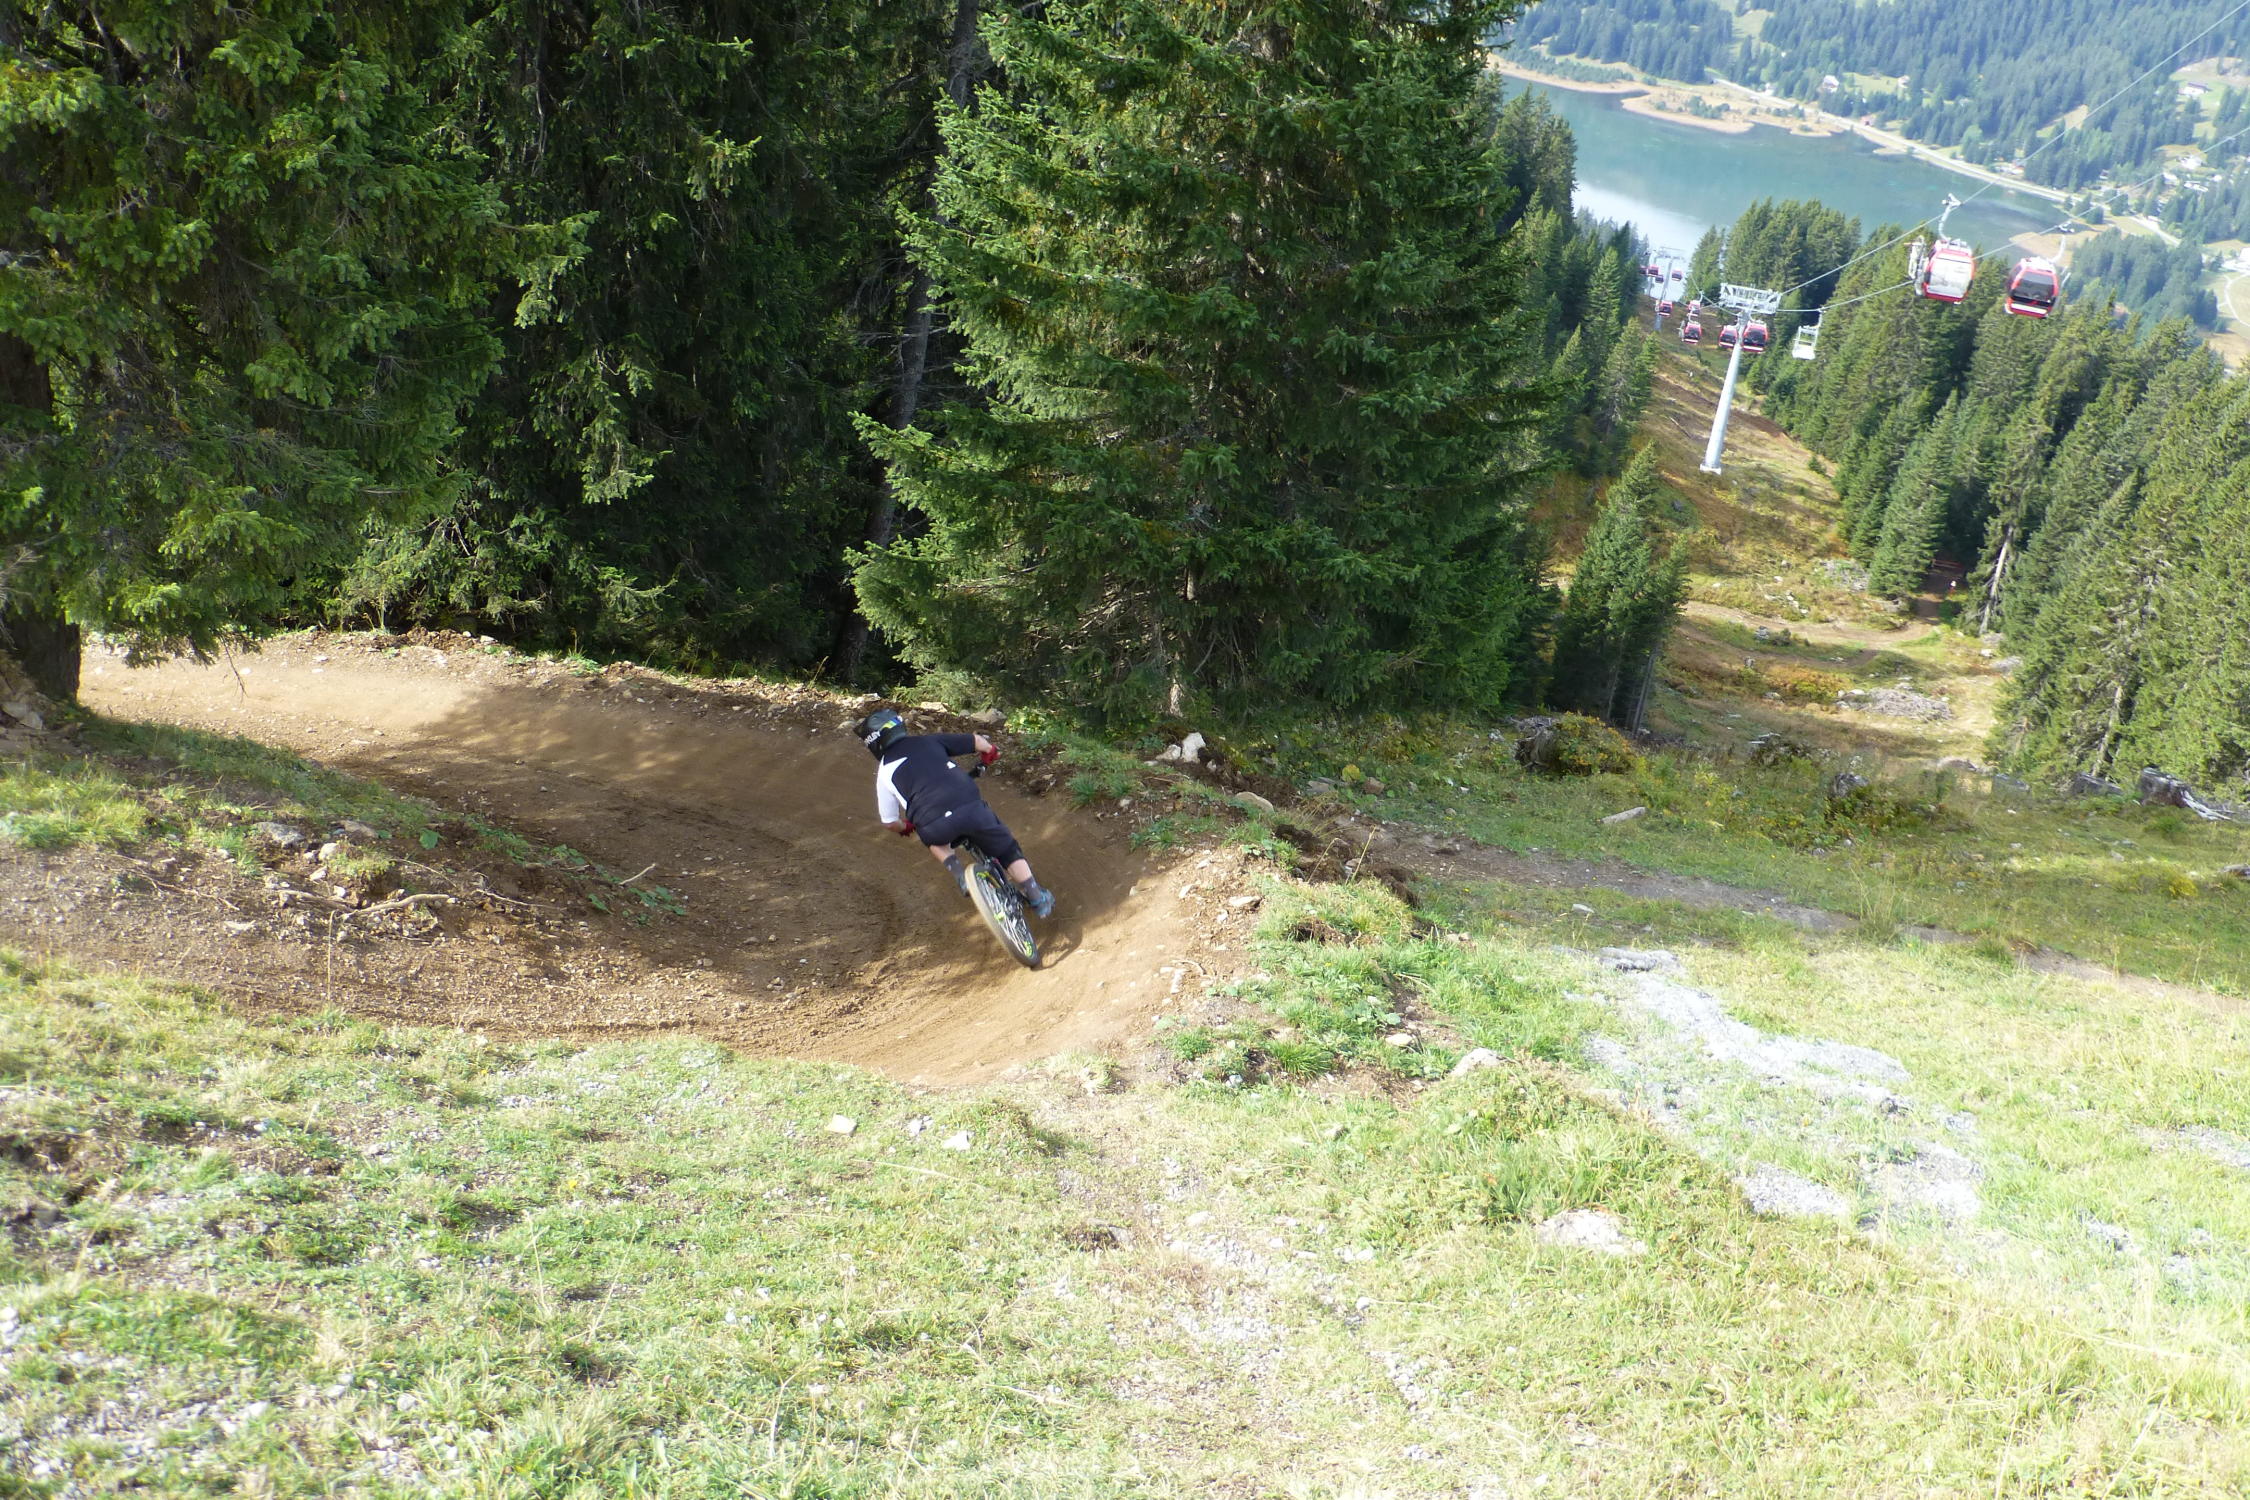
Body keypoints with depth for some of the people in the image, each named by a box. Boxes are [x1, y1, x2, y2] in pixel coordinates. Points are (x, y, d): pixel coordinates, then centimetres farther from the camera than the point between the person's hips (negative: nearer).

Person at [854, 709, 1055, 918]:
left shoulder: (885, 773, 18)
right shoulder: (929, 741, 21)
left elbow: (890, 822, 23)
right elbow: (978, 742, 21)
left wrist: (905, 828, 46)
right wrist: (989, 754, 44)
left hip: (935, 827, -1)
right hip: (971, 807, 1)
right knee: (1008, 850, 26)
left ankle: (958, 872, 16)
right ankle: (1038, 899, 25)